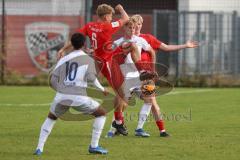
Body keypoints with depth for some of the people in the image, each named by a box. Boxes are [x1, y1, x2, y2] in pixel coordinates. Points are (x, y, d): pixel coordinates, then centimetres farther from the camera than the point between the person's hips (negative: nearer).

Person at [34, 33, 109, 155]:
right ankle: (94, 146, 12)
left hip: (61, 96, 3)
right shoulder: (88, 59, 9)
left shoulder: (63, 59, 16)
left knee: (51, 118, 30)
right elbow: (91, 77, -8)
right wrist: (102, 89, 8)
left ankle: (39, 148, 16)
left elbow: (53, 80, 11)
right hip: (79, 98, -3)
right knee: (101, 113, 19)